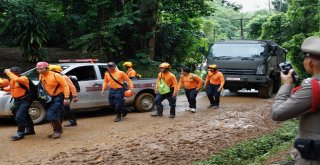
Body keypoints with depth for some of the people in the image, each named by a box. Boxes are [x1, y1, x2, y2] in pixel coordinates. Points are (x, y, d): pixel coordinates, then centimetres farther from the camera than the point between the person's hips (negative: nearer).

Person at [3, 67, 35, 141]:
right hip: (16, 100, 9)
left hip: (25, 100, -9)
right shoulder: (12, 80, 8)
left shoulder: (24, 78, -17)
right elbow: (10, 88, 23)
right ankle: (30, 129, 34)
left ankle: (20, 133, -8)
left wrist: (8, 72, -28)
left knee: (19, 116, -16)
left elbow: (16, 79, -38)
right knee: (25, 116, 20)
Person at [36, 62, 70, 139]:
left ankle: (59, 131, 1)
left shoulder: (55, 75, -20)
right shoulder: (41, 76, 1)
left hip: (58, 97, -8)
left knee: (52, 115, -17)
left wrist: (66, 98, -24)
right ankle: (56, 131, 28)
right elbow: (41, 85, 17)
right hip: (49, 97, 8)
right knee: (49, 116, 11)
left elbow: (65, 85, -19)